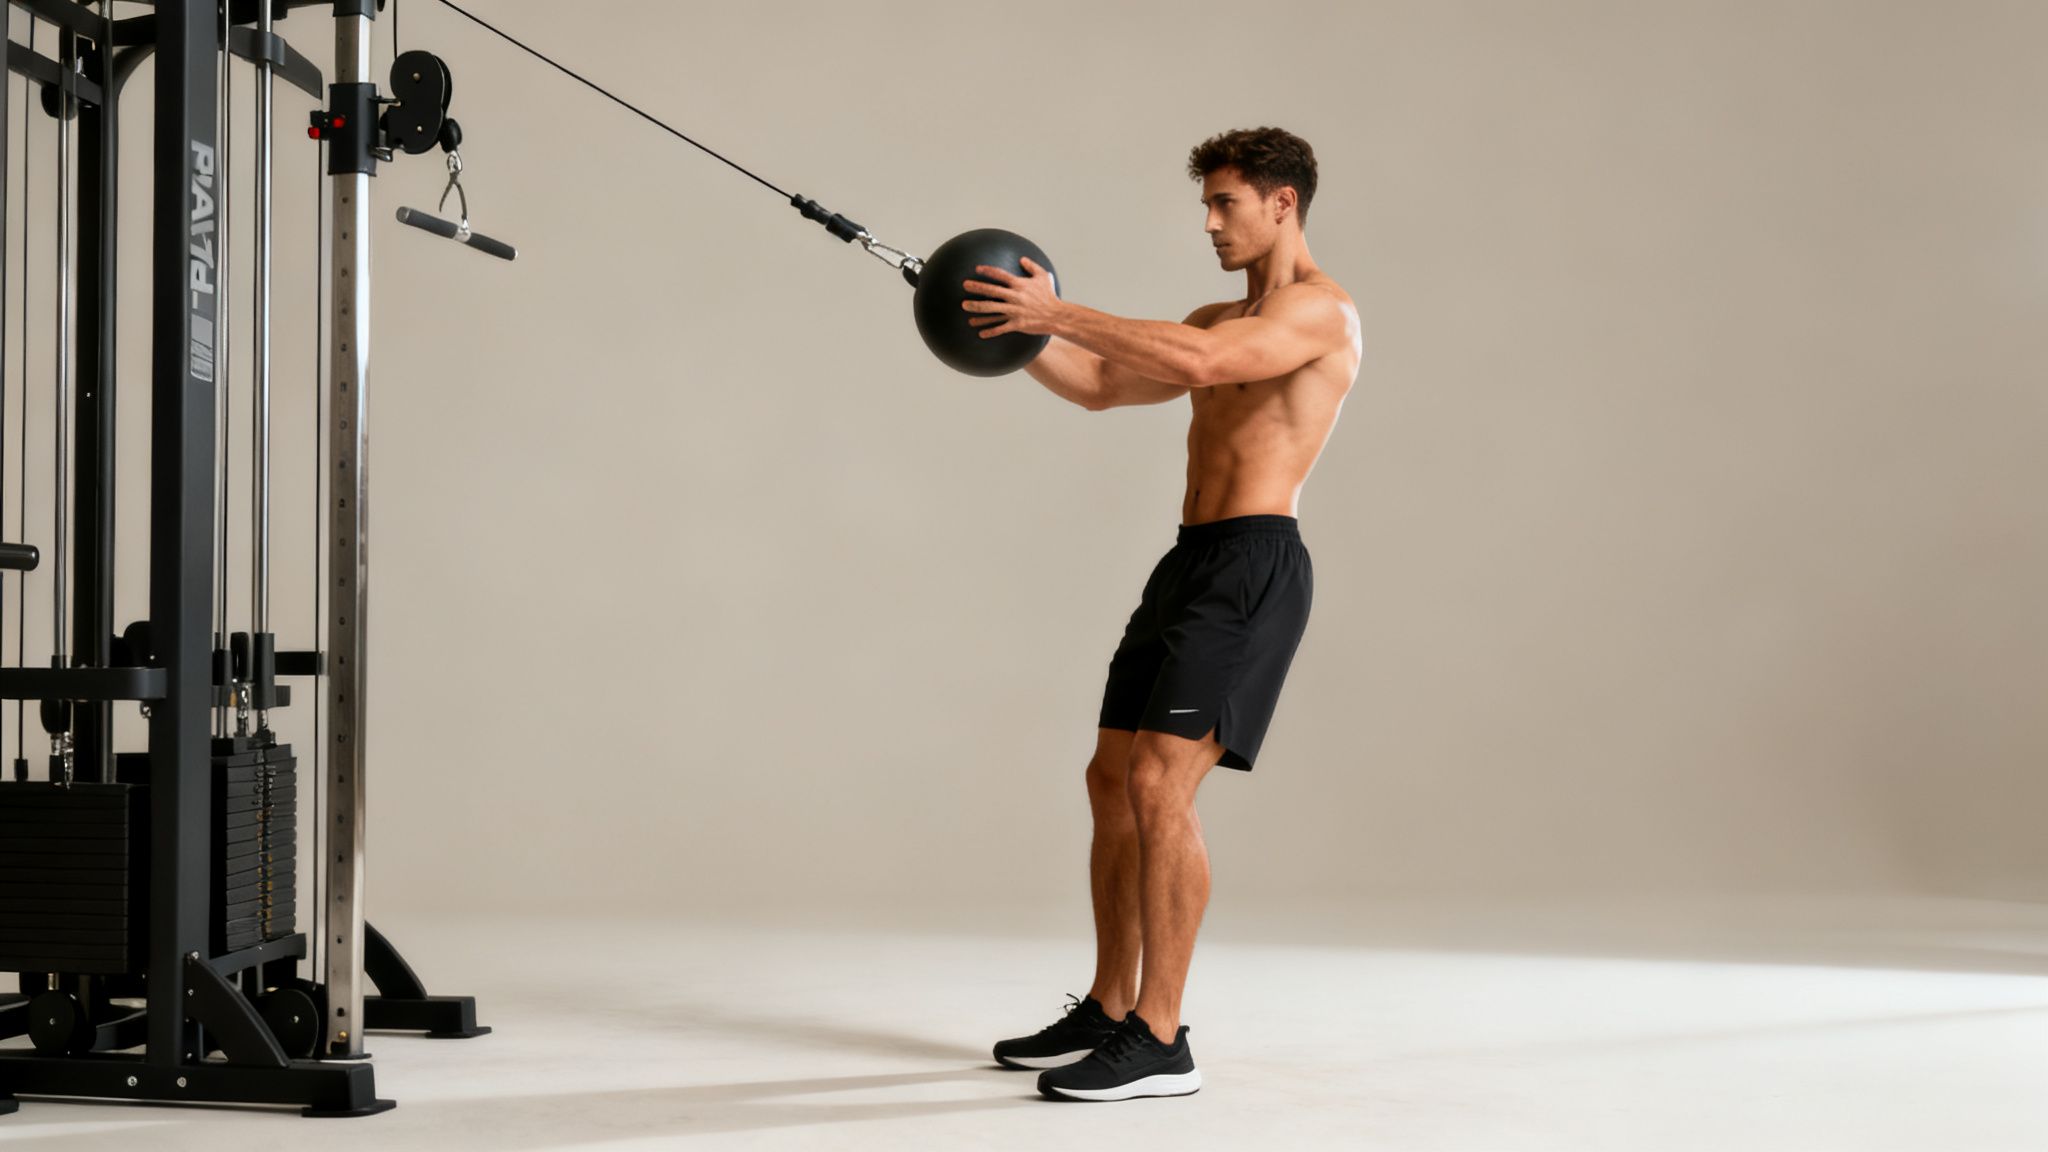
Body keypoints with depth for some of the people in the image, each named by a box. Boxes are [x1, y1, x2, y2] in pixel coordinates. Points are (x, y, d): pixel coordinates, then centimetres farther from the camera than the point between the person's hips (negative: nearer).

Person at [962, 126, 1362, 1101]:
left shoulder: (1320, 309, -8)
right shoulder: (1222, 319, 23)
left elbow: (1200, 363, -26)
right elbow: (1104, 386, 25)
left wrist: (1058, 310, -24)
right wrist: (1024, 328, 9)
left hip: (1254, 565, -10)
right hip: (1191, 560, 10)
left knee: (1159, 785, -17)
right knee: (1113, 780, 10)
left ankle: (1159, 1042, -13)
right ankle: (1107, 1013, 21)